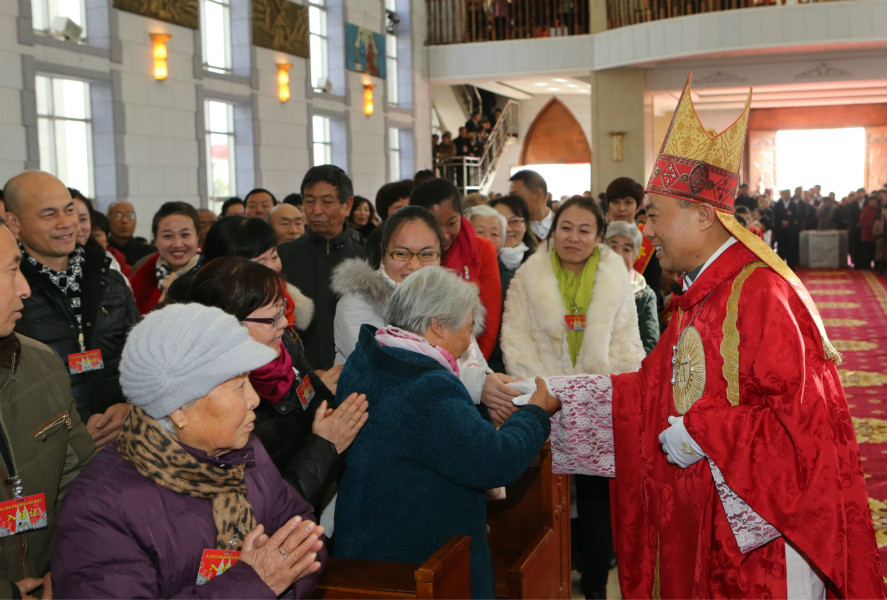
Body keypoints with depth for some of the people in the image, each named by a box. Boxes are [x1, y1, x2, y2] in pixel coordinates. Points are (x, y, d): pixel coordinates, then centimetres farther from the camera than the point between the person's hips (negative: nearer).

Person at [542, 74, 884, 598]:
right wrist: (551, 394, 6)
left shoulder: (761, 292, -19)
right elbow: (656, 388, 12)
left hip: (763, 525, -9)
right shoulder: (699, 296, 11)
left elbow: (798, 415, -23)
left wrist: (698, 433, -17)